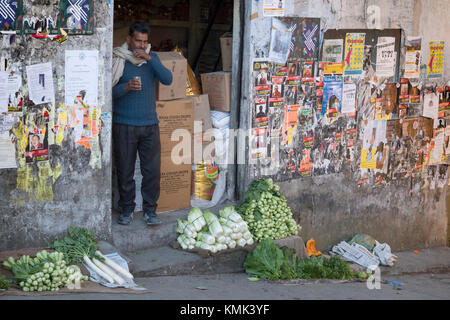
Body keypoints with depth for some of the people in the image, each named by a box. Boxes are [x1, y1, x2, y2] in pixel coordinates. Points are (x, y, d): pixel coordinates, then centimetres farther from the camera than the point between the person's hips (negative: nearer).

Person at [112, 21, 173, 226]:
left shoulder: (151, 58, 10)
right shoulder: (118, 60, -3)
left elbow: (167, 79, -6)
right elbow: (109, 91, -6)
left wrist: (150, 59, -15)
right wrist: (126, 87, -24)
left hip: (150, 124, 3)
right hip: (124, 125, -3)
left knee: (152, 170, 2)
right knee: (125, 171, 3)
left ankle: (150, 210, 13)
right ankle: (126, 209, 17)